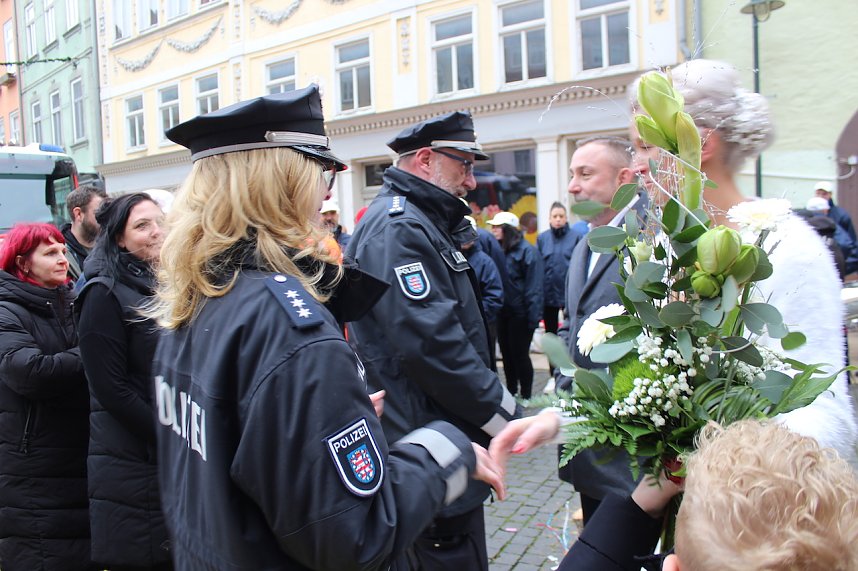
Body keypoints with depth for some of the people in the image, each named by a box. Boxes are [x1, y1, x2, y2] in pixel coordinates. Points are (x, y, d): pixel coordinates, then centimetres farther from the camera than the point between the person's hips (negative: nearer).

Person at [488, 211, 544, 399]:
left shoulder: (526, 251, -11)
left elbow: (534, 287, -13)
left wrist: (533, 317, -17)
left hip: (520, 314, -6)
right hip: (502, 313, 6)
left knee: (520, 355, 2)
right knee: (506, 354, 15)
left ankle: (526, 396, 17)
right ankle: (511, 393, 30)